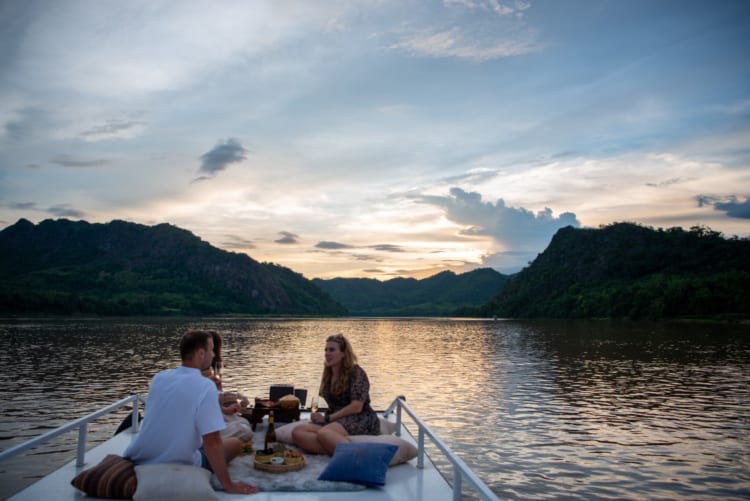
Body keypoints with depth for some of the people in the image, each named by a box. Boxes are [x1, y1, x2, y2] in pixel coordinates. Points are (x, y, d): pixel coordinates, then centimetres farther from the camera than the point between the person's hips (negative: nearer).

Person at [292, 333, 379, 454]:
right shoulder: (327, 375, 18)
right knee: (297, 432, -22)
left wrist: (328, 418, -11)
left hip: (361, 421, -7)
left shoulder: (356, 373, -4)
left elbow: (356, 407, -12)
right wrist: (321, 416, -3)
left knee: (323, 433, -38)